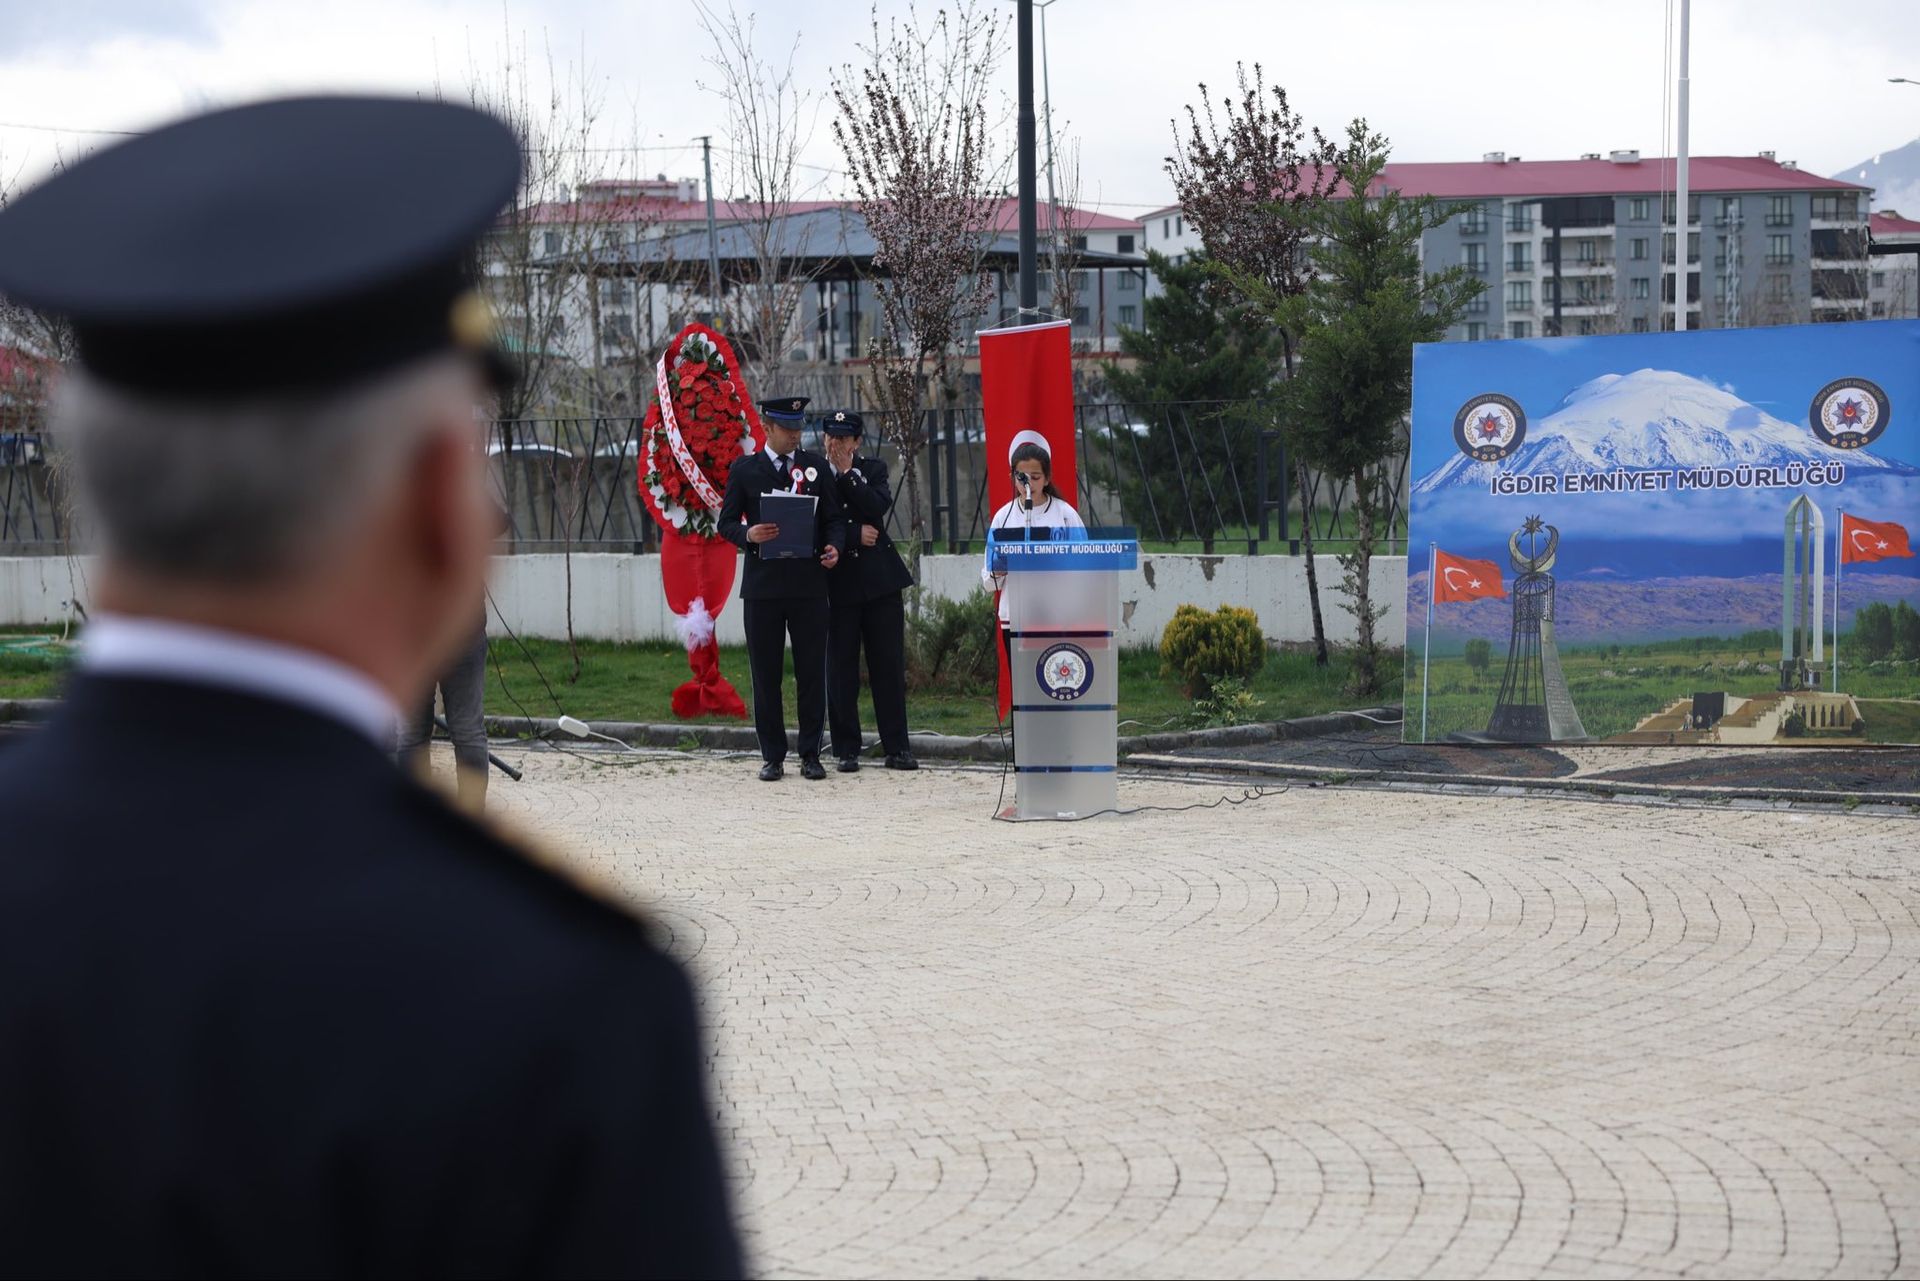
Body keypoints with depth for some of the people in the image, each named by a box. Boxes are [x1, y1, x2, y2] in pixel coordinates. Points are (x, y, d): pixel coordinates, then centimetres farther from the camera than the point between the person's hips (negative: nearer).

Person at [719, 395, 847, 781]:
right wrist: (748, 535, -17)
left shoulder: (817, 466, 10)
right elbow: (727, 522, 4)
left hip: (809, 584, 1)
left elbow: (834, 517, 10)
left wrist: (834, 546, -10)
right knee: (766, 674, 2)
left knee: (812, 672, 1)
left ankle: (811, 754, 8)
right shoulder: (744, 470, 6)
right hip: (762, 585, -1)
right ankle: (772, 756, 9)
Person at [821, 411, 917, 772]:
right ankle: (846, 750, 9)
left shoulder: (873, 469, 8)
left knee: (889, 666, 2)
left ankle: (897, 749, 7)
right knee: (841, 668, 2)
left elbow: (878, 507, -9)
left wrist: (847, 473, -11)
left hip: (880, 579, 1)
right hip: (839, 582, -1)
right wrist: (854, 535, -9)